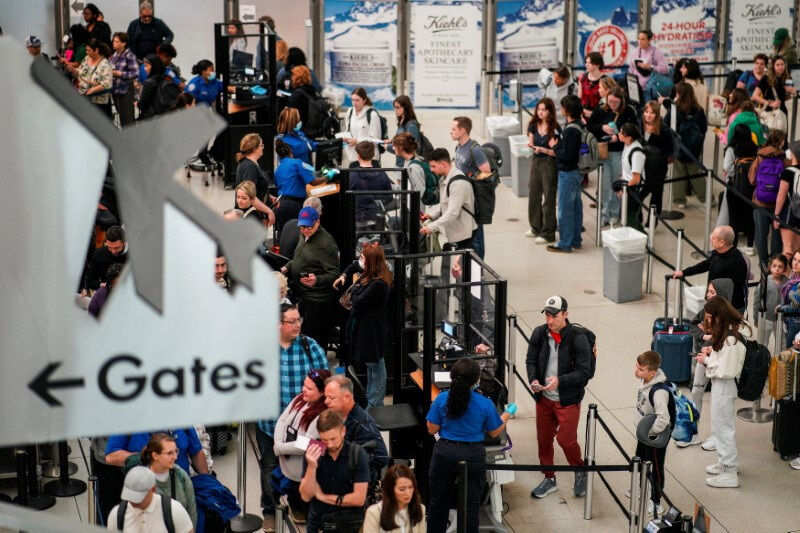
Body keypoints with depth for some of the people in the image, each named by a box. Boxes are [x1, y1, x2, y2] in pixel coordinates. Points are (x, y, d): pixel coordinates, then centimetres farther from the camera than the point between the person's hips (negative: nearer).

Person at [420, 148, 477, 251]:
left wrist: (431, 227, -28)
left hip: (463, 235, -10)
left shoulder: (458, 183, -23)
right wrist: (430, 215, 2)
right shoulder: (445, 180, 11)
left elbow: (453, 212, -28)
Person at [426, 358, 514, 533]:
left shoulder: (442, 399, -11)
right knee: (471, 504, 11)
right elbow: (494, 432, 2)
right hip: (473, 456, -1)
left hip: (445, 453, 1)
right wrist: (508, 413, 17)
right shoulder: (485, 404, -12)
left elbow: (432, 429, -3)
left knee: (438, 501, 17)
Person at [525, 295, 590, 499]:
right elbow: (531, 360, 9)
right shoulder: (539, 334, -3)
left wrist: (560, 380, -29)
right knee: (543, 439, 14)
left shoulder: (578, 338, -17)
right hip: (544, 398, 5)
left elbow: (584, 372, -16)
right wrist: (533, 380, -10)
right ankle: (549, 479, 33)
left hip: (568, 400, -5)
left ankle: (580, 472, 24)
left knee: (566, 440, -5)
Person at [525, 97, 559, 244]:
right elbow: (531, 143, 7)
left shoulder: (555, 129, -12)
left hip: (550, 164, -6)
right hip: (536, 162, 6)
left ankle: (548, 234, 5)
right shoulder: (533, 126, 4)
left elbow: (557, 152, -13)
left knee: (548, 199, -1)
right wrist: (530, 147, -15)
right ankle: (536, 228, 30)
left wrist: (542, 149, -24)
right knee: (533, 196, 14)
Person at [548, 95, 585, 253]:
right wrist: (557, 145, 4)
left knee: (565, 209, -1)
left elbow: (566, 155, -25)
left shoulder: (570, 130, -23)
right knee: (576, 206, 16)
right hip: (576, 171, 10)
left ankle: (565, 244, 6)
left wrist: (554, 146, -11)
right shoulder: (579, 126, 6)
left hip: (568, 174, -10)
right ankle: (575, 240, 25)